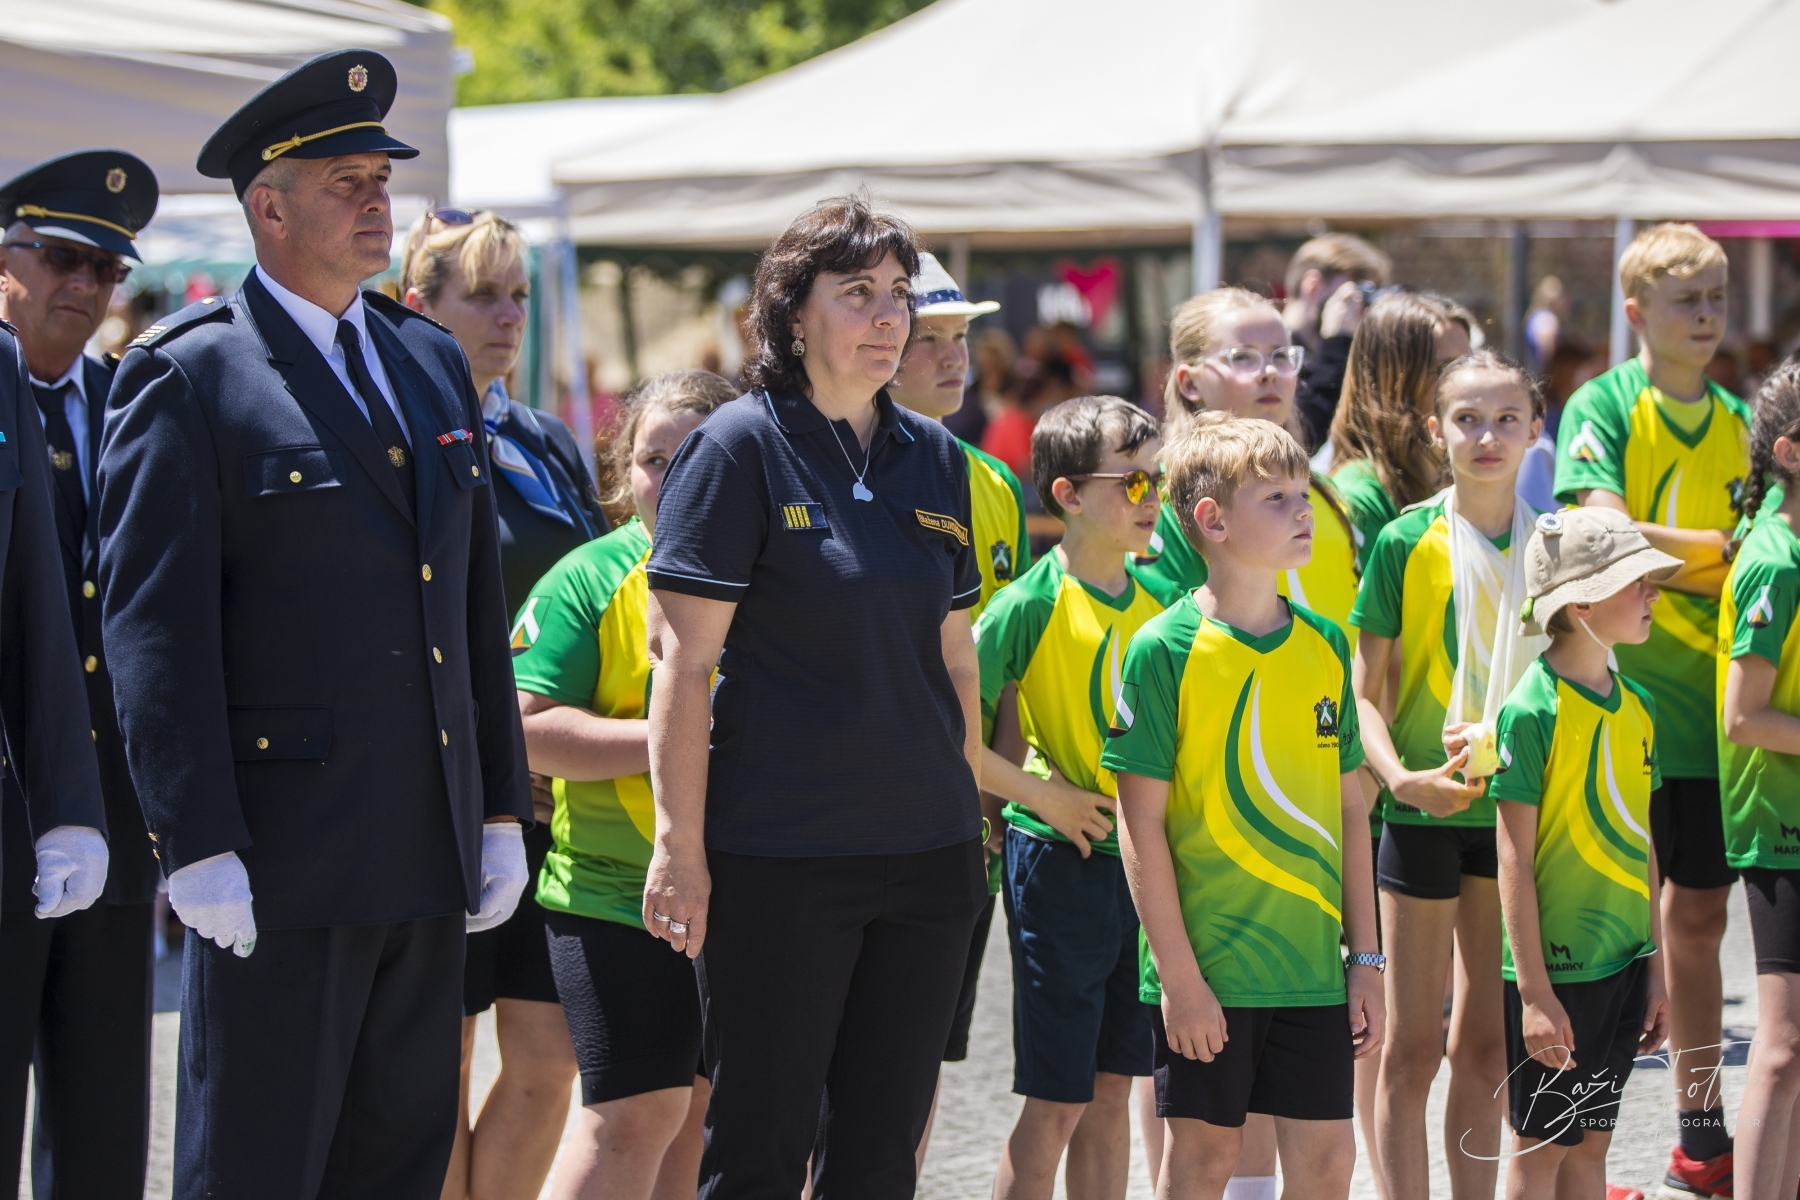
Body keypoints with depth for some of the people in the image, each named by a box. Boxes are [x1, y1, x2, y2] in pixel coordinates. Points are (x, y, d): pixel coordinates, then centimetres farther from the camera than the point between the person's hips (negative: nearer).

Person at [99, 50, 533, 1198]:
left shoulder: (432, 362, 15)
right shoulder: (185, 378, -6)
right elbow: (154, 625, -11)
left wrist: (502, 810, 15)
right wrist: (197, 845, -17)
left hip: (429, 859, 7)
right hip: (279, 861, -7)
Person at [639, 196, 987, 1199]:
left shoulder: (935, 457, 10)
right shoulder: (741, 448, -7)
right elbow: (683, 656, -10)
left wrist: (969, 806, 17)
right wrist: (679, 842, -14)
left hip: (928, 853, 6)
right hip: (779, 857, -5)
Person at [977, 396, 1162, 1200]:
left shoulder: (1157, 603, 7)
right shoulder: (1032, 604, -12)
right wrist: (1042, 795, -15)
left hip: (1143, 863, 6)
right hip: (1061, 862, -6)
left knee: (1113, 1090, 11)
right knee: (1056, 1103, -2)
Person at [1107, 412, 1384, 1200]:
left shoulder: (1324, 646, 7)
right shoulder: (1166, 649, -9)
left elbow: (1348, 811, 12)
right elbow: (1141, 826, -10)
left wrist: (1366, 957, 9)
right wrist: (1178, 973, -13)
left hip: (1312, 962, 5)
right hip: (1206, 961, -5)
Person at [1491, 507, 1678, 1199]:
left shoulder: (1636, 707, 7)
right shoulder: (1532, 710, -14)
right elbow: (1514, 861, -14)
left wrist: (1655, 969, 13)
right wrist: (1534, 990, -16)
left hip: (1623, 961, 6)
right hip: (1555, 965, -6)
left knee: (1591, 1140, 12)